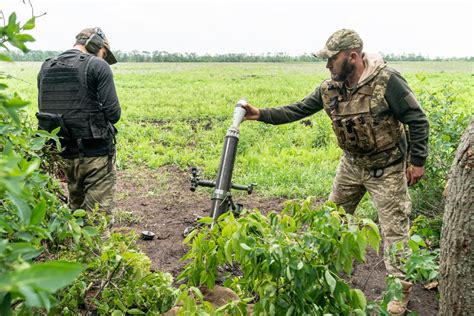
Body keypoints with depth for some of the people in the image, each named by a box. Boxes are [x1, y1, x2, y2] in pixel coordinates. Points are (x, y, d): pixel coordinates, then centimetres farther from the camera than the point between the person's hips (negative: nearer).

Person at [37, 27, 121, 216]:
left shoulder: (46, 68, 9)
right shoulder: (98, 66, -9)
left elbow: (43, 109, 11)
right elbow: (113, 113, -13)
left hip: (65, 154, 6)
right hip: (96, 153, -6)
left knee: (76, 210, 22)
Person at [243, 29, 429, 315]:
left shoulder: (387, 80, -23)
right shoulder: (330, 88, -6)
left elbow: (418, 120, -16)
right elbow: (298, 110, -1)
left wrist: (417, 161, -14)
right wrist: (261, 114, -9)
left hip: (387, 168, -6)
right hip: (352, 164, 6)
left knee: (395, 229, 1)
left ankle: (401, 290, 18)